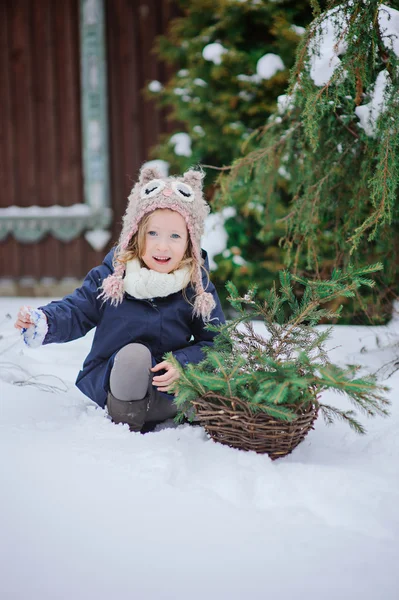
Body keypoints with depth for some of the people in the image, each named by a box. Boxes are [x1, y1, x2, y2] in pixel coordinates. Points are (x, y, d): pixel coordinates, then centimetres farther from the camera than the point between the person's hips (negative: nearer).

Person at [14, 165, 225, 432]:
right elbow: (77, 312, -2)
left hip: (165, 388, 2)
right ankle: (125, 425, -14)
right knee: (134, 352, -34)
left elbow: (214, 341, -2)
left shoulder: (198, 289, -5)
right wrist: (43, 322, -23)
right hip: (109, 378, -1)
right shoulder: (111, 276, -6)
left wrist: (182, 364, -20)